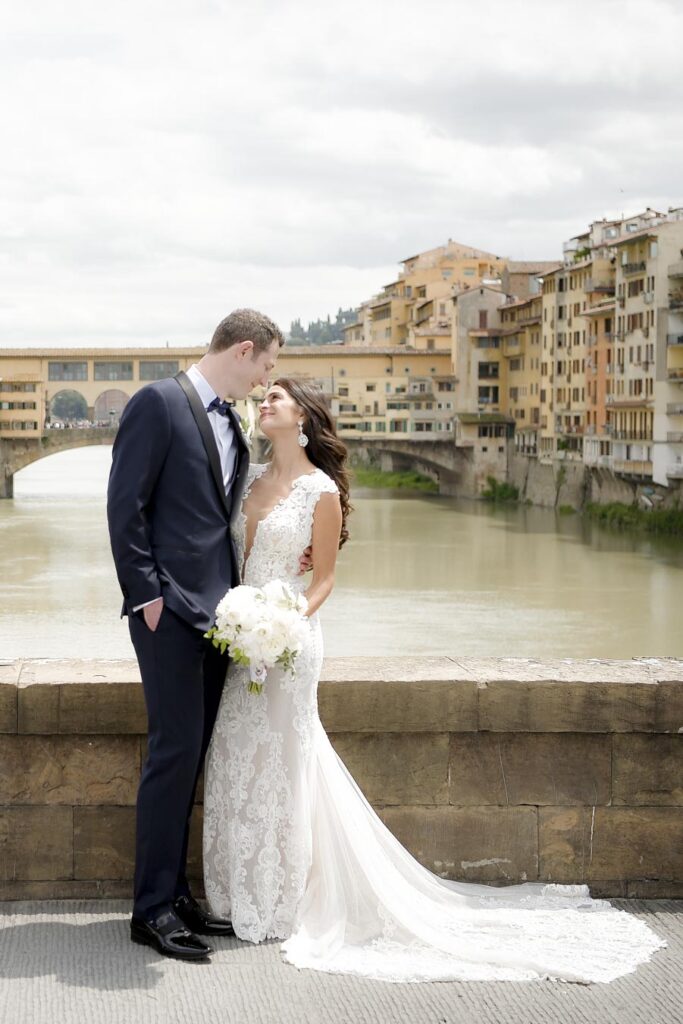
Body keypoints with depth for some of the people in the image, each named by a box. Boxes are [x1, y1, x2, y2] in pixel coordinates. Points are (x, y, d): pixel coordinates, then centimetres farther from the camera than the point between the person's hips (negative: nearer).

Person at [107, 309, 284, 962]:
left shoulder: (232, 423, 17)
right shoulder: (159, 403, -7)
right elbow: (125, 505, -11)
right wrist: (146, 594, -13)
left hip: (216, 608, 8)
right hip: (169, 608, -8)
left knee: (192, 755, 9)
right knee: (175, 751, -8)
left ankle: (174, 894, 17)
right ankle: (153, 909, 0)